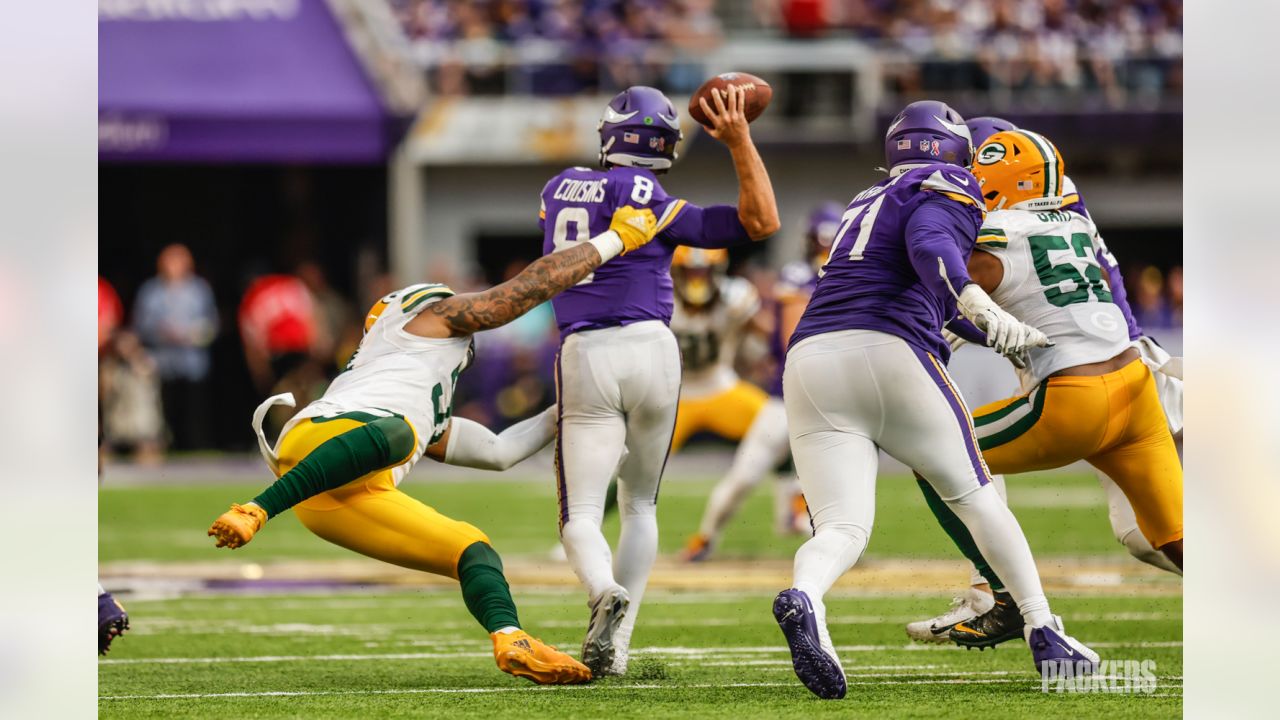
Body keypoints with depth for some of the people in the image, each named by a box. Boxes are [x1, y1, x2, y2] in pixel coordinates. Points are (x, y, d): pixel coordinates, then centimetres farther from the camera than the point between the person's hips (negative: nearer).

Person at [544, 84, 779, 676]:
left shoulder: (560, 188, 9)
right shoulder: (647, 201, -5)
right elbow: (761, 222, -6)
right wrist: (739, 141, -6)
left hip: (584, 354, 1)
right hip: (651, 347, -1)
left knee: (581, 513, 1)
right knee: (640, 505, 17)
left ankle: (606, 593, -33)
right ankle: (615, 647, 5)